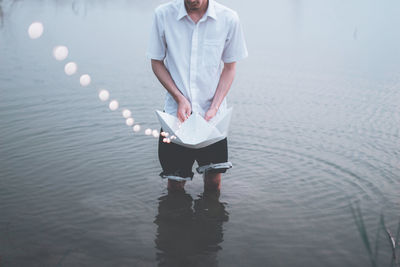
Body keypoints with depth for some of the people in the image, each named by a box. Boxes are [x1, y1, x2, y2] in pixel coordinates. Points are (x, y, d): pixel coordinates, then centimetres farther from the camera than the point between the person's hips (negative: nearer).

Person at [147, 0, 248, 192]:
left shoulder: (229, 19, -7)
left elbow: (229, 68, 3)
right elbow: (156, 62, 2)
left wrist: (214, 108, -8)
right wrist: (179, 98, -10)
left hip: (213, 115, 0)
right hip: (175, 111, 0)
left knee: (214, 181, 4)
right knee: (175, 183, 5)